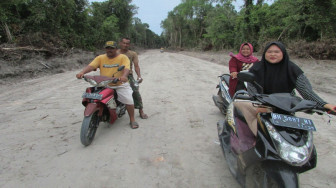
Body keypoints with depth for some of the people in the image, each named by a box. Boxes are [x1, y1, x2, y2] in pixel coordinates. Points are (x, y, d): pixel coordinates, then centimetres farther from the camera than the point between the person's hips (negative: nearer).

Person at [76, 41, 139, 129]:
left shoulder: (123, 57, -2)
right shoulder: (100, 58, 7)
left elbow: (126, 68, -19)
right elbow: (91, 66, -6)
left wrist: (124, 76, -41)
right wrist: (82, 72, -26)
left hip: (120, 84, -3)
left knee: (129, 101, -15)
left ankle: (132, 120, 7)